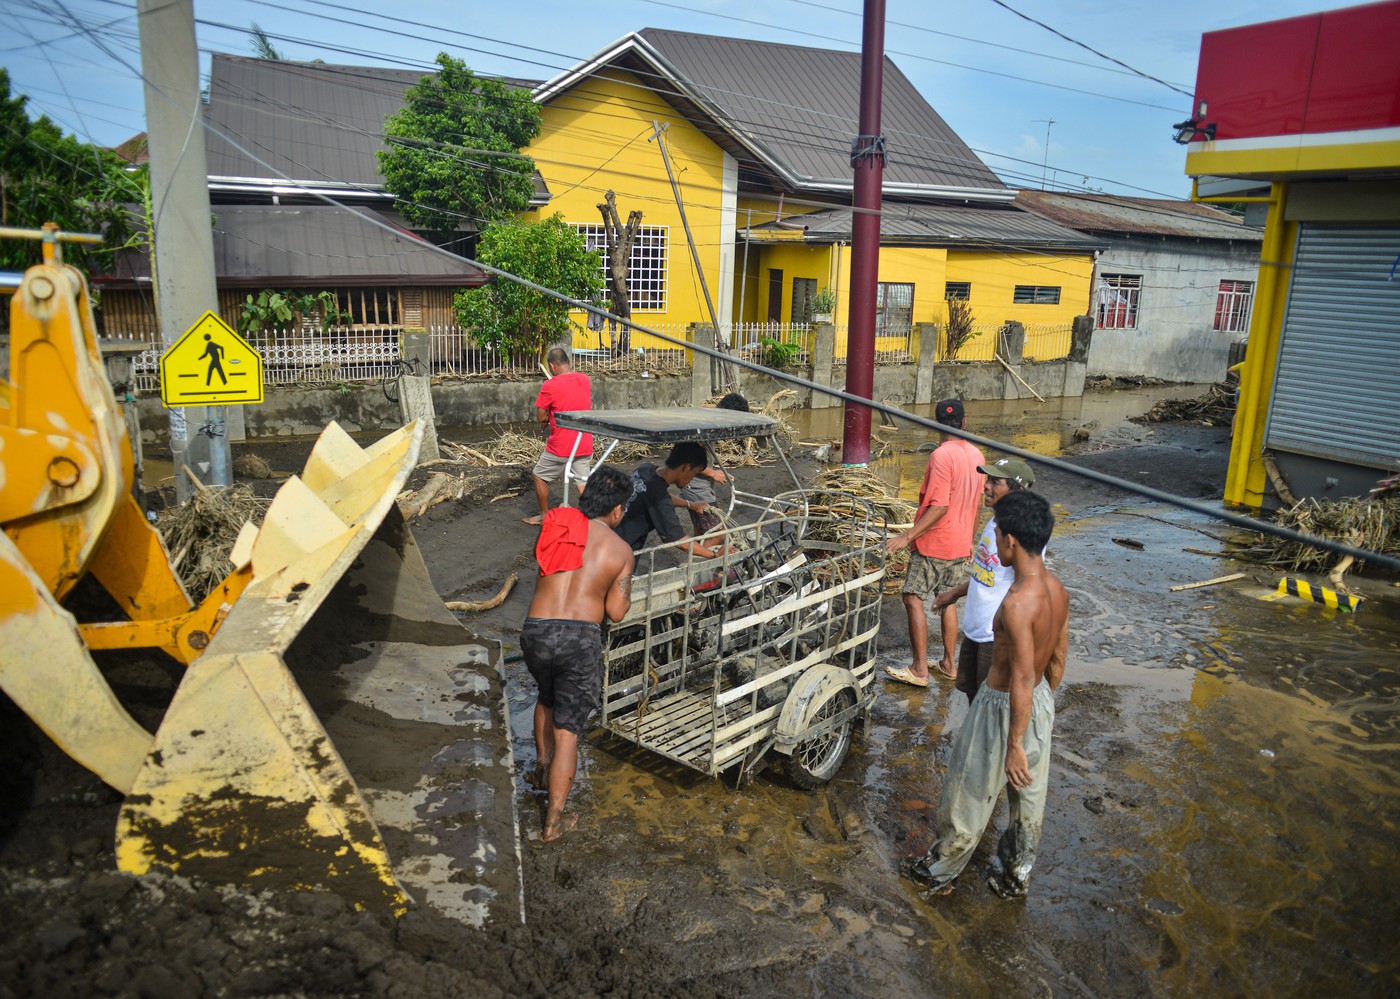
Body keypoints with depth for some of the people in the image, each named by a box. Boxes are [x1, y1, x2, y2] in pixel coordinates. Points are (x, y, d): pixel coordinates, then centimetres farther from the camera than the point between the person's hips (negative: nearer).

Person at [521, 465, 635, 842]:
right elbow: (615, 612, -1)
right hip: (580, 640, -3)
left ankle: (542, 768, 50)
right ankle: (554, 822, 13)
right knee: (567, 732, 6)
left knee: (546, 697, 33)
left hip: (536, 631, 3)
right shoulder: (621, 550, 0)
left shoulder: (556, 526, 5)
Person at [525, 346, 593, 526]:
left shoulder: (550, 385, -16)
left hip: (560, 447, -4)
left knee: (540, 477, 16)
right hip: (585, 445, 4)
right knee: (583, 482, 10)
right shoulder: (585, 379, 1)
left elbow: (541, 418, -10)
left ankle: (544, 516, 26)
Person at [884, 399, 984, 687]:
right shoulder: (976, 455, 5)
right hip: (960, 544, 8)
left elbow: (939, 507, -25)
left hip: (933, 543, -8)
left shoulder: (941, 455, -19)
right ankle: (949, 663, 24)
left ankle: (919, 669, -1)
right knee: (947, 599, 17)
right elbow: (976, 504, 14)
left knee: (914, 599, -2)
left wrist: (907, 537, -23)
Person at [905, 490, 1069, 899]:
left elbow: (1022, 680, -30)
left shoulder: (1017, 603, -32)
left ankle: (939, 873, 31)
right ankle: (1015, 874, 42)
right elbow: (1058, 658, 7)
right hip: (1040, 701, 8)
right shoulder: (1057, 589, -5)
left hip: (1006, 708, -8)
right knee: (1028, 796, 22)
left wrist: (1014, 743, -23)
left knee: (969, 796, 12)